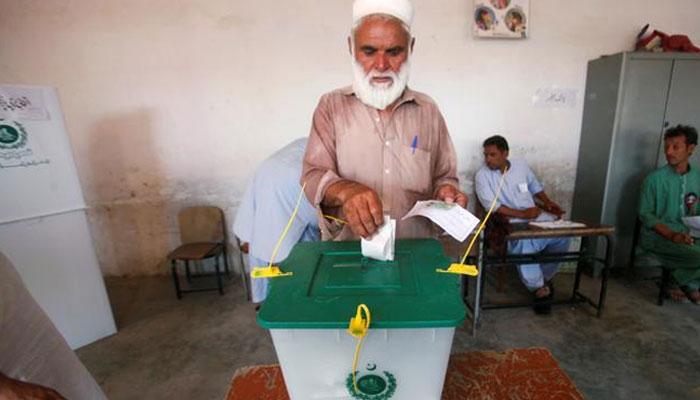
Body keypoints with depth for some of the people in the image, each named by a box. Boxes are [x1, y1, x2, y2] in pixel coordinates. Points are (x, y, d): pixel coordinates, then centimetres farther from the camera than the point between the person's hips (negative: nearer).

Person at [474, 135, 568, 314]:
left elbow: (536, 187, 24)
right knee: (524, 242, -34)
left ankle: (545, 276, 8)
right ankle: (538, 287, -10)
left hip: (536, 215, 6)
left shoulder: (521, 166, 9)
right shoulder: (482, 175, -6)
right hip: (509, 222, -5)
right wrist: (522, 214, -20)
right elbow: (492, 206, -15)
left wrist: (547, 202, 6)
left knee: (561, 233, -17)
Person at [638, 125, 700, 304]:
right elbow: (645, 215, -7)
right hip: (657, 236, -5)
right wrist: (672, 235, -17)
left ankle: (682, 284, 7)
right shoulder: (655, 178, -7)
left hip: (685, 235, 5)